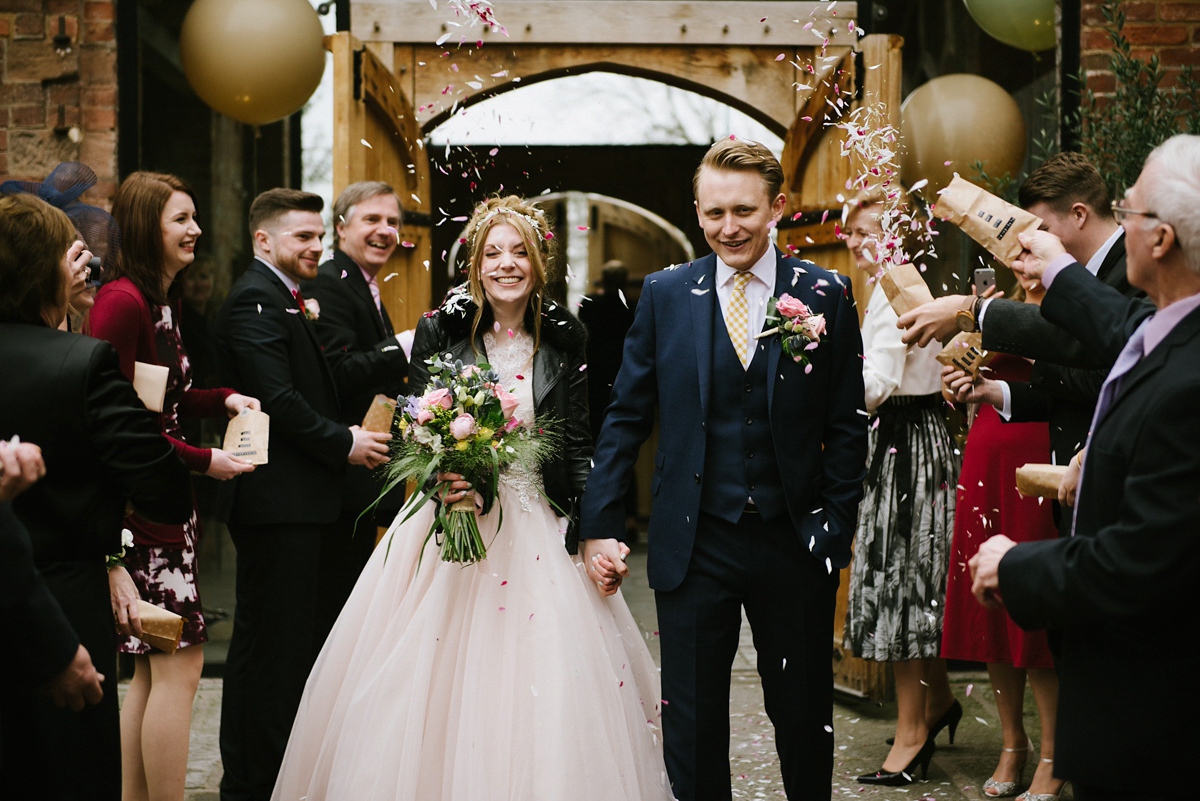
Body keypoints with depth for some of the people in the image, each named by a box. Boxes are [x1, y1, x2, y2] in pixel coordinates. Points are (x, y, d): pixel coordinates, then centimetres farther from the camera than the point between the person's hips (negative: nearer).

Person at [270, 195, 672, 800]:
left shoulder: (564, 338, 4)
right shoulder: (440, 330, 0)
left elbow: (576, 444, 6)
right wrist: (444, 479, -19)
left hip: (537, 532, 1)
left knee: (539, 693, -2)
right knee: (442, 683, -2)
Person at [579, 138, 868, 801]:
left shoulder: (825, 296, -1)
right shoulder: (665, 294, 2)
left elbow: (845, 427, 1)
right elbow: (626, 417, 4)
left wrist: (835, 529, -6)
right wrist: (600, 526, -1)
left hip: (793, 541, 0)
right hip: (694, 542, 0)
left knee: (803, 714, 13)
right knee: (691, 721, 7)